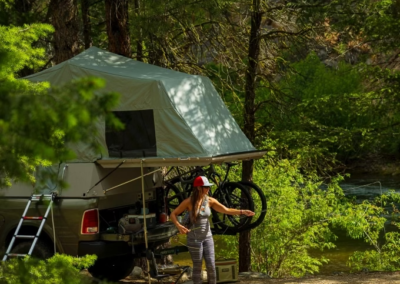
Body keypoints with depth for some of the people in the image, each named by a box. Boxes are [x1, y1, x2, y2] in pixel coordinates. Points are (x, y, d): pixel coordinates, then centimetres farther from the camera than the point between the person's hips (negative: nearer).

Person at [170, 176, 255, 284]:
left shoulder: (210, 201, -1)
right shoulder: (188, 202, -12)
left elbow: (226, 210, -3)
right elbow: (173, 214, -6)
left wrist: (242, 212, -15)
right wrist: (179, 226, -24)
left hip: (207, 237, 4)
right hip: (194, 238, -4)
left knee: (211, 266, 0)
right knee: (197, 267, 1)